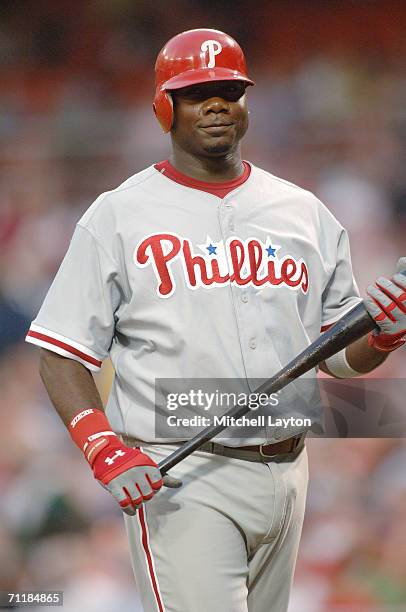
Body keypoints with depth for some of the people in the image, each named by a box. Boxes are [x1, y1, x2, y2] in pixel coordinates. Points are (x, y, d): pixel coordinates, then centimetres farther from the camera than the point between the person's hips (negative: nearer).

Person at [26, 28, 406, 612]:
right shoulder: (119, 215, 0)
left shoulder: (305, 213, 13)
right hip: (179, 478, -5)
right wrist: (108, 454, -19)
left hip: (286, 473, 5)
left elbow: (341, 355, 16)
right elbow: (62, 356, -4)